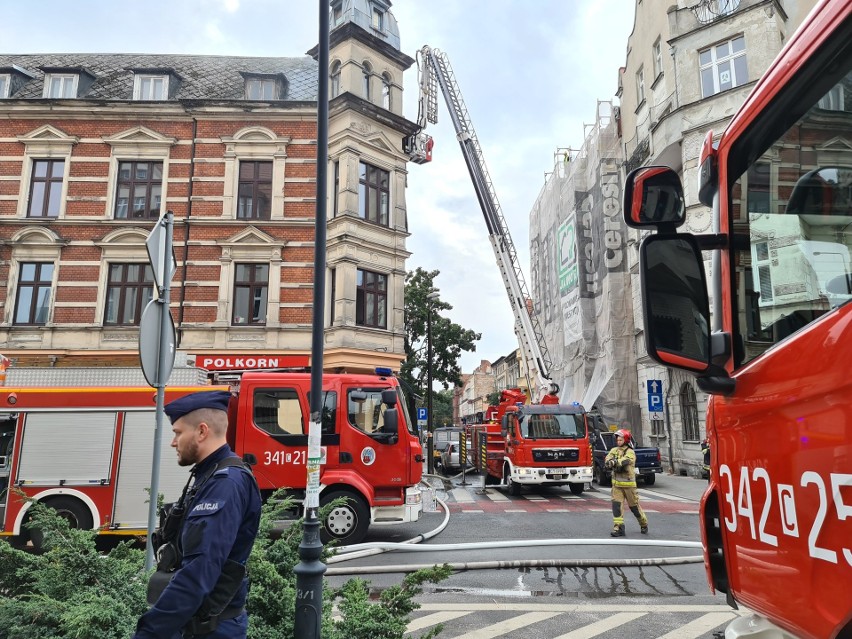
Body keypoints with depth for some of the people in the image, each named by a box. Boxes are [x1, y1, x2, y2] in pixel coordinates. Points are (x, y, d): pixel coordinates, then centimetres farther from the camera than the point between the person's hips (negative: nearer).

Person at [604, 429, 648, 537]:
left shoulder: (630, 452, -9)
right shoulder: (614, 450, 7)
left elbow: (625, 460, -29)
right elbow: (607, 459, -9)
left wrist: (614, 462, -44)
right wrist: (610, 462, -31)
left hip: (628, 483, -4)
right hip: (616, 483, 4)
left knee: (634, 506, 9)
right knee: (616, 505, -6)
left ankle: (644, 525, 30)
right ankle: (618, 528, -3)